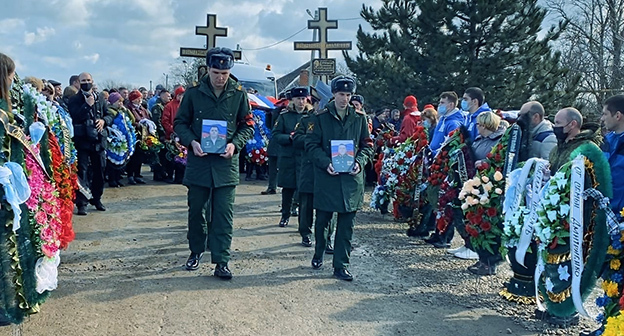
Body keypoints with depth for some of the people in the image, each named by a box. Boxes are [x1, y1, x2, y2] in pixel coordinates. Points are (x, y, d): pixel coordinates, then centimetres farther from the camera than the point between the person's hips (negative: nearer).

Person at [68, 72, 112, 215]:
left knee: (99, 170, 10)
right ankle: (82, 203, -4)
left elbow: (109, 116, 14)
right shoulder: (74, 100, 0)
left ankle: (96, 198, 26)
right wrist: (87, 105, -19)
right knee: (82, 171, -6)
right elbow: (74, 117, -14)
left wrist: (104, 120, -7)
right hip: (82, 140, -4)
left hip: (99, 140, 4)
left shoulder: (99, 99, 13)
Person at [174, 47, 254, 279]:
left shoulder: (238, 94, 0)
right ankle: (196, 251, 33)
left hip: (226, 162, -1)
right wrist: (191, 142, -12)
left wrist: (235, 144, -12)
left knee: (223, 214, -1)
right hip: (198, 161, 1)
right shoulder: (193, 93, 0)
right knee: (196, 210, 12)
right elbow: (180, 123, 6)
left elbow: (248, 126, 6)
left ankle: (221, 262, 5)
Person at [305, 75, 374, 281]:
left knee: (346, 224, 2)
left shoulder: (359, 118, 8)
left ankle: (341, 265, 11)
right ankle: (319, 253, 35)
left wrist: (359, 162, -8)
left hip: (351, 178, 2)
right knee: (322, 219, 9)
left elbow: (367, 145, 10)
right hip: (326, 177, -1)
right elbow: (311, 144, -2)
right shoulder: (320, 117, 1)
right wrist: (326, 163, -16)